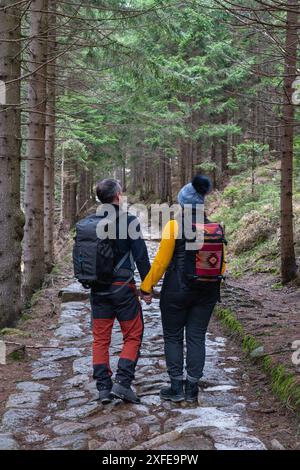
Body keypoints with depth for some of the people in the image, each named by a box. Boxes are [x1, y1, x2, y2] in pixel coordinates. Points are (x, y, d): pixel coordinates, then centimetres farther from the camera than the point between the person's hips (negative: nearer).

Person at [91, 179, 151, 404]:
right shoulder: (129, 221, -10)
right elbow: (141, 256, -10)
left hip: (98, 289, 4)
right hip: (122, 287, -4)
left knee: (100, 338, 10)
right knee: (133, 336, 7)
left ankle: (103, 387, 10)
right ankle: (122, 382, -3)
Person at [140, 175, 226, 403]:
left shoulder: (174, 225, -11)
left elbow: (161, 261, -12)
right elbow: (221, 264, 4)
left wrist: (146, 286, -2)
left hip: (177, 290, -4)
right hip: (207, 292, 4)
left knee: (173, 337, 10)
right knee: (197, 337, 11)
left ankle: (176, 387, 13)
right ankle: (192, 389, 14)